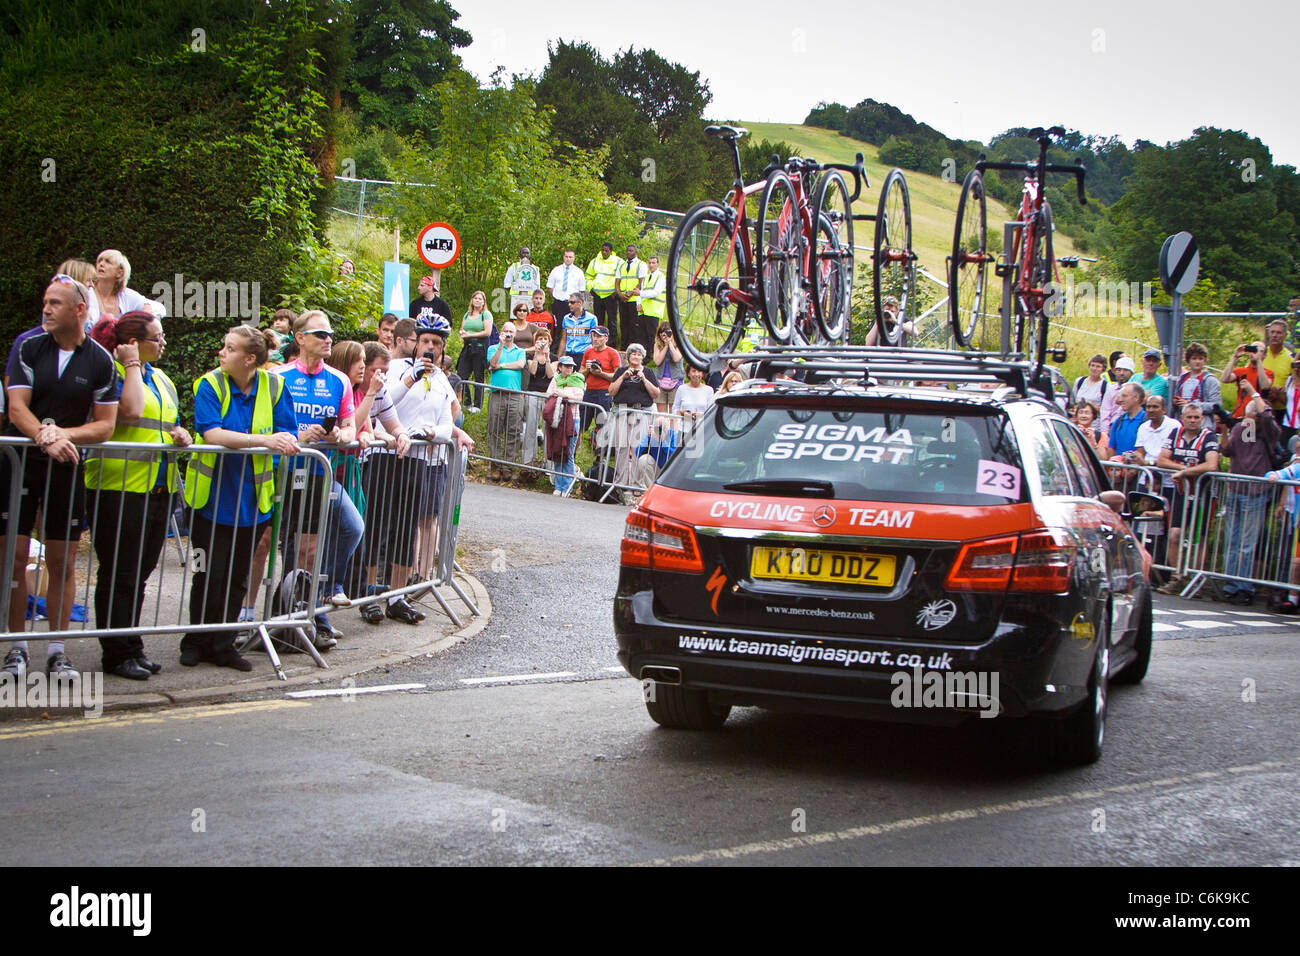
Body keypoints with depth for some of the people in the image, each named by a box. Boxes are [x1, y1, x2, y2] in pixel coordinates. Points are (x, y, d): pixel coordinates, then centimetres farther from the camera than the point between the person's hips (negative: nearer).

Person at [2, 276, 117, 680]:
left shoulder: (100, 361, 1)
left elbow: (106, 424, 0)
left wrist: (64, 434, -16)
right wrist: (45, 436, -24)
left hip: (67, 466, 0)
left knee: (63, 563, 3)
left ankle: (57, 651, 12)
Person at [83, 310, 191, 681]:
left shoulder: (162, 380, 18)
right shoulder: (111, 373, -7)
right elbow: (130, 412, -24)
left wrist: (182, 436, 4)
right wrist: (132, 365, -14)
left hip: (159, 490, 8)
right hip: (118, 488, -8)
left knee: (139, 574, 12)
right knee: (118, 575, -2)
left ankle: (131, 649, 20)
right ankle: (119, 654, 4)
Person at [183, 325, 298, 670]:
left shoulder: (274, 386, 0)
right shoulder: (210, 385, -7)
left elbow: (288, 434, -2)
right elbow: (212, 434, -22)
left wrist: (284, 440, -26)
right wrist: (263, 440, -31)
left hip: (252, 497, 2)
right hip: (211, 496, -2)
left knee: (236, 576, 10)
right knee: (209, 575, 1)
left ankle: (223, 645, 22)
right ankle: (197, 642, 19)